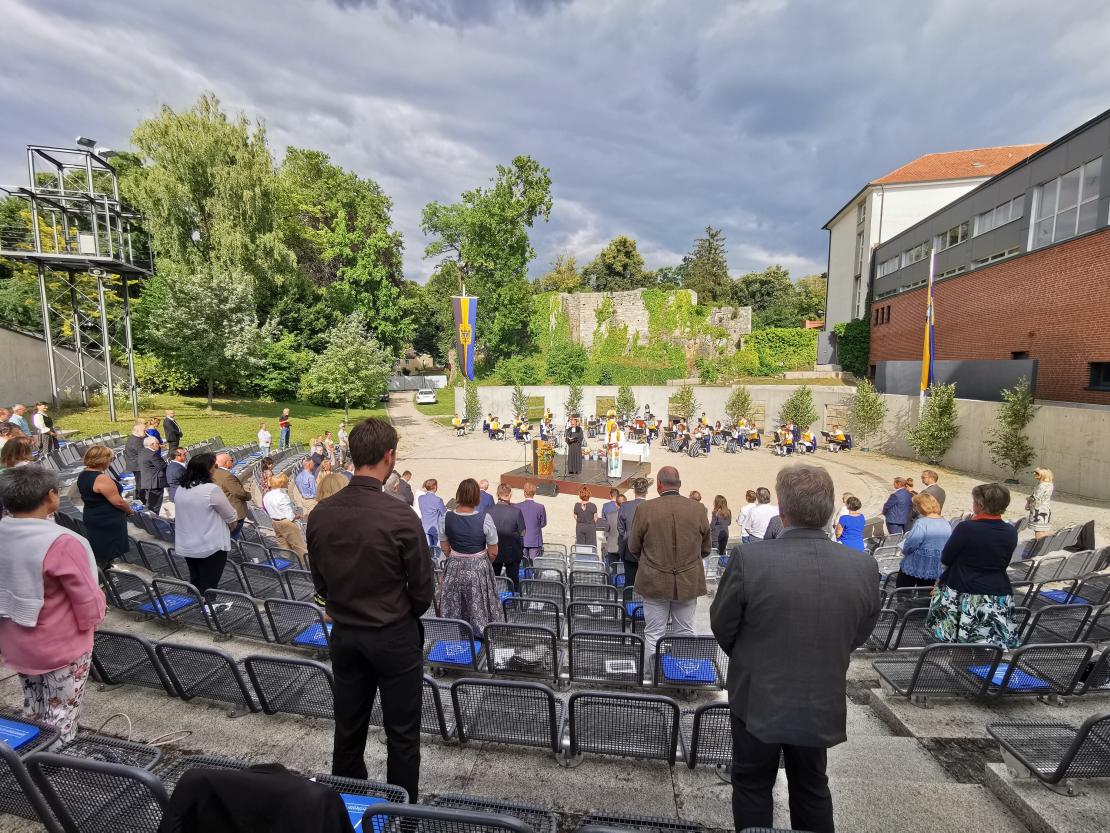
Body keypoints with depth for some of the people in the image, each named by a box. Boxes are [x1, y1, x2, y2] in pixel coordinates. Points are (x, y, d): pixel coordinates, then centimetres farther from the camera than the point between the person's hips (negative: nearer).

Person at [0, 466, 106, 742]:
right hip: (61, 647, -7)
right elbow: (89, 603, -23)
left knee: (32, 712, 25)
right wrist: (95, 617, 0)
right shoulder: (61, 543, -30)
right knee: (61, 719, 11)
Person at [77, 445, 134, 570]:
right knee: (107, 555, 4)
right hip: (108, 523, -9)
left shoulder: (82, 476, 4)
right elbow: (118, 502, -23)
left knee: (97, 555, 20)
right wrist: (130, 510, -5)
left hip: (91, 519, 9)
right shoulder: (102, 479, -25)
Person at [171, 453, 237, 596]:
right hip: (210, 547, -7)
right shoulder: (212, 490, -20)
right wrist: (233, 525, 10)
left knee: (194, 584, 21)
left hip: (186, 546, 7)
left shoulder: (181, 489, 3)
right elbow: (231, 516, -11)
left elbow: (187, 515, 14)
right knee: (207, 588, 3)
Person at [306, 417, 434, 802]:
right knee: (401, 733, 14)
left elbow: (320, 582, 3)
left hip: (344, 634, 5)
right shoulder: (401, 517, -25)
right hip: (395, 637, -5)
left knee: (348, 727, 23)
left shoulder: (320, 514, -11)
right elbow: (423, 592, -15)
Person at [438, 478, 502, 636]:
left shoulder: (447, 517, -10)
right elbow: (493, 553, -10)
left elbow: (445, 548, 2)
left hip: (454, 569, 3)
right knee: (478, 608, 15)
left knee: (454, 610, 19)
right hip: (479, 569, -2)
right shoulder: (484, 518, -18)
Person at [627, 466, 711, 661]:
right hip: (689, 583, 2)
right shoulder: (698, 510, -6)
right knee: (685, 634, 14)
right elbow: (706, 549, 6)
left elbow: (633, 547, 0)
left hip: (655, 582, -1)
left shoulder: (644, 509, -11)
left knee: (653, 634, 9)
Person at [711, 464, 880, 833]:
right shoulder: (864, 567, -15)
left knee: (752, 787, 20)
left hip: (758, 699, -3)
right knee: (812, 788, 27)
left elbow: (721, 627, -12)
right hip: (822, 703, 3)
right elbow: (858, 636, 0)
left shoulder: (749, 559, -27)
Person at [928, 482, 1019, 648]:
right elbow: (1003, 563, 11)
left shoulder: (966, 528, -18)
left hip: (963, 596, -5)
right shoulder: (1011, 532, -2)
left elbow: (945, 559, -8)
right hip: (999, 600, 5)